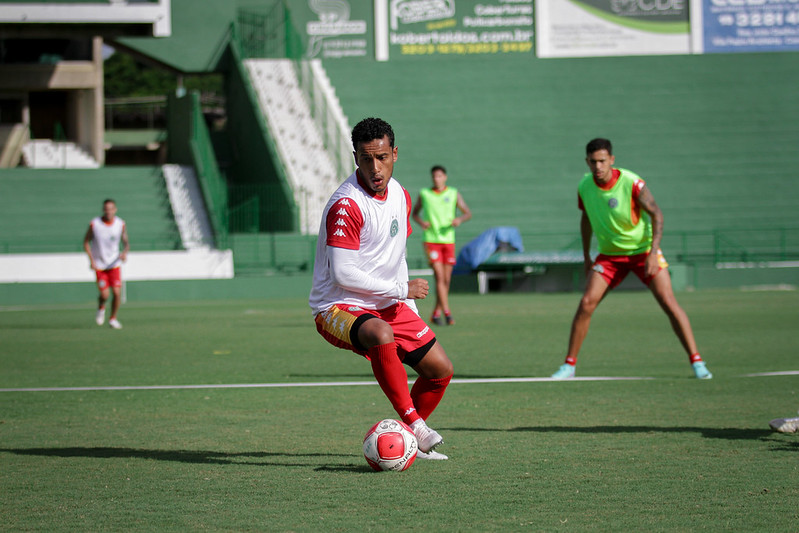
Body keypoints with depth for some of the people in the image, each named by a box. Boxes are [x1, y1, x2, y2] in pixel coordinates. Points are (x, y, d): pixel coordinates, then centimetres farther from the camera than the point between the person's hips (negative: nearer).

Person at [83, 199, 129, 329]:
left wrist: (125, 252, -21)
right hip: (99, 264, -2)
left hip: (115, 263, 2)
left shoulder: (121, 224, -7)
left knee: (117, 293, -9)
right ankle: (101, 309, 25)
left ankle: (113, 319, 13)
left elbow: (126, 242, 2)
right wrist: (91, 260, -11)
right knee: (104, 295, -10)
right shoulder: (94, 224, -12)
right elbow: (86, 242, -2)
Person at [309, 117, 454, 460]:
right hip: (338, 308, -8)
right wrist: (402, 289, -16)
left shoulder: (399, 195, 7)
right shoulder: (346, 205, -21)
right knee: (381, 335, -40)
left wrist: (411, 312, 19)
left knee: (441, 370, 4)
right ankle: (414, 423, -31)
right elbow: (343, 274, -25)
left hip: (388, 305, 8)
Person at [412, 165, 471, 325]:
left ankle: (436, 313, 18)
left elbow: (468, 213, 6)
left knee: (446, 280, 5)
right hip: (431, 239, -2)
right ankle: (447, 312, -19)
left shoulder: (453, 194, 6)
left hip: (448, 240, 2)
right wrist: (420, 222, -7)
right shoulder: (424, 194, 4)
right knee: (439, 277, -15)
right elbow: (415, 213, 15)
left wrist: (460, 219, -16)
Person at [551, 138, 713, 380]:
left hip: (643, 250, -3)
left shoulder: (631, 183, -21)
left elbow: (656, 214, -17)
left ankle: (696, 361, -5)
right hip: (609, 255, 3)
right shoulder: (584, 187, -6)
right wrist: (586, 256, 14)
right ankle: (569, 364, 1)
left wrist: (653, 253, -26)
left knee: (669, 303, -13)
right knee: (586, 303, -10)